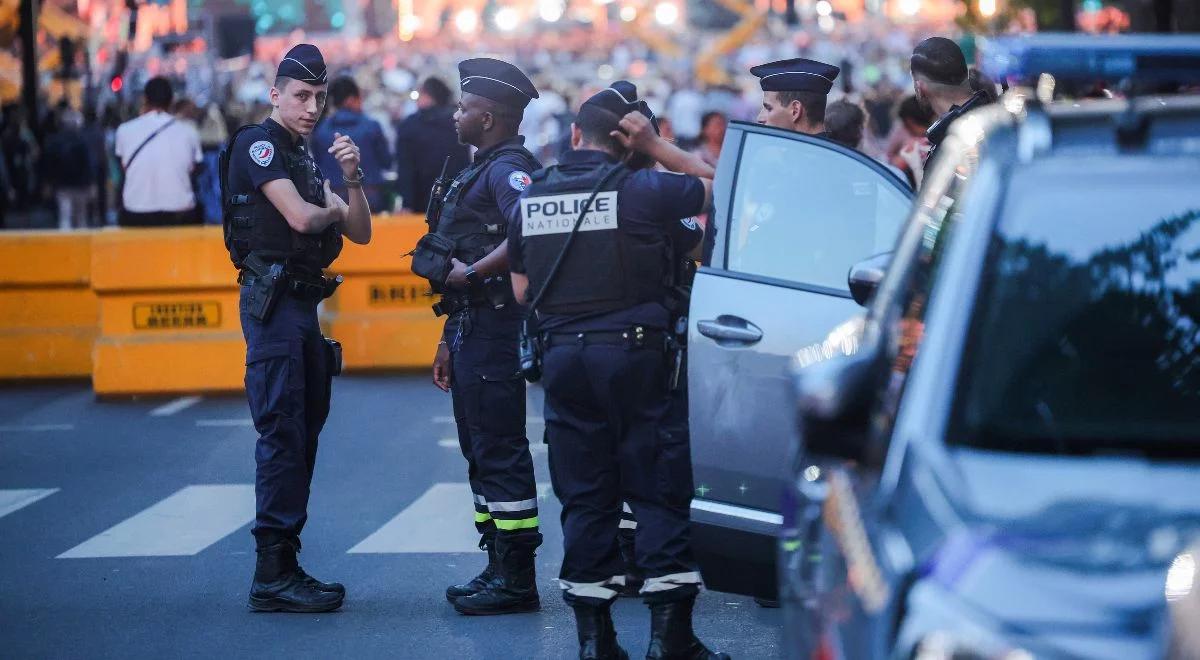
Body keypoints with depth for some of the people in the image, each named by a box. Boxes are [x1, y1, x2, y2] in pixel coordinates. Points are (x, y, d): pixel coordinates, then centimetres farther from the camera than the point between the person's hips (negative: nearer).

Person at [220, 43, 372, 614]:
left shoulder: (305, 160, 21)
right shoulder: (257, 143, -6)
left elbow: (360, 232, 14)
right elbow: (301, 218, -18)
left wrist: (352, 179, -4)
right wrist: (333, 208, 3)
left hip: (303, 307, 9)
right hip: (273, 303, -9)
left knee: (303, 433, 10)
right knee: (282, 432, -11)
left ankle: (285, 566, 14)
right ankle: (272, 574, -11)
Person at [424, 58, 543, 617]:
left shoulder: (508, 168, -13)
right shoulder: (480, 170, 20)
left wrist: (471, 272, -23)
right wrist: (449, 342, 24)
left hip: (493, 327, -11)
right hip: (471, 328, 11)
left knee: (500, 451, -9)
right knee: (480, 449, 14)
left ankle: (516, 581, -6)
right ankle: (498, 567, 20)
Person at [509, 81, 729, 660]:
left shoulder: (531, 198, 6)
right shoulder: (641, 190, -8)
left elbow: (522, 289, 12)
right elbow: (715, 183, 4)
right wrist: (656, 147, 3)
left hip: (562, 357, 4)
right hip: (632, 353, -4)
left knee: (583, 497, 9)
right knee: (659, 489, 3)